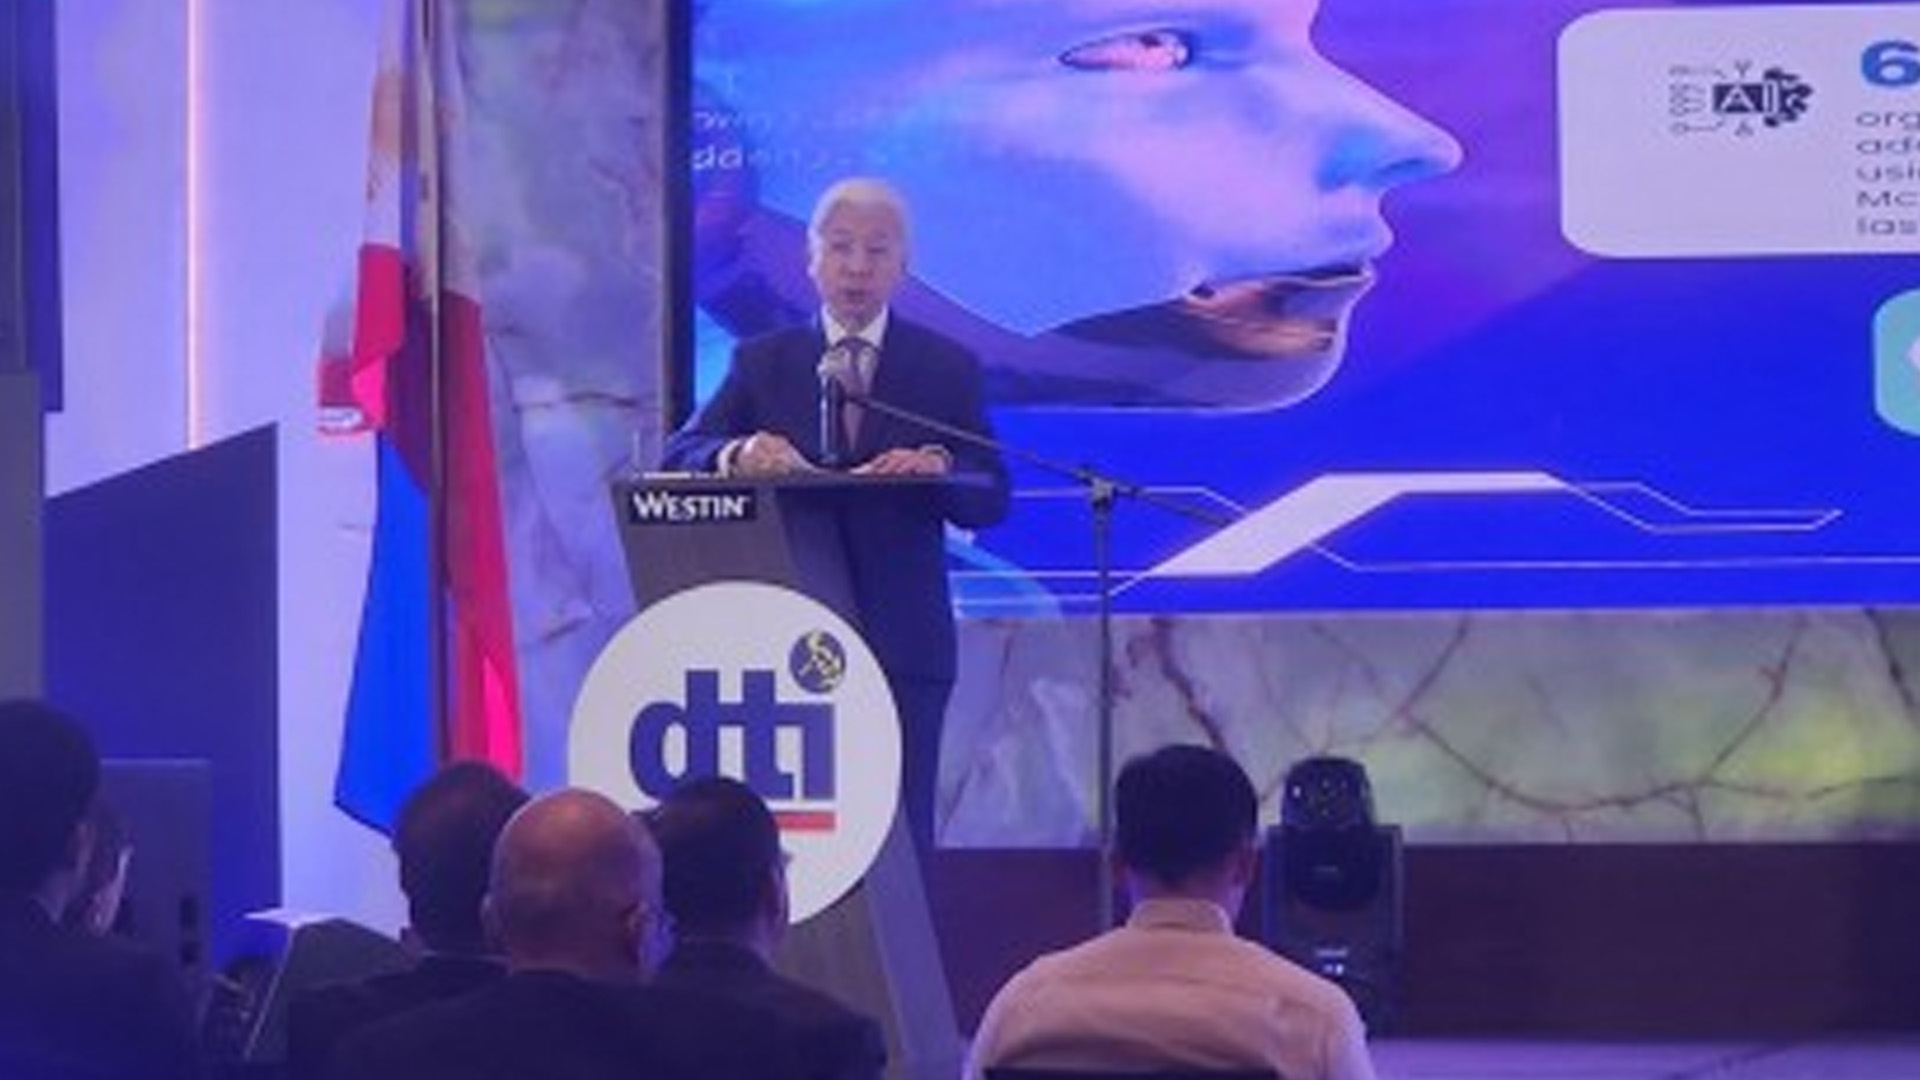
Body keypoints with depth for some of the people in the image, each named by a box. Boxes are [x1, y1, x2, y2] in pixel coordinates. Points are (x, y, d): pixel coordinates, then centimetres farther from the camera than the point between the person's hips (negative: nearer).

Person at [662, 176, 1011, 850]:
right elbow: (680, 455, 0)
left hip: (903, 642, -1)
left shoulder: (948, 369, 8)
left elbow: (991, 498, 0)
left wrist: (938, 470, -23)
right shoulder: (762, 363, 11)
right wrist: (737, 457, -23)